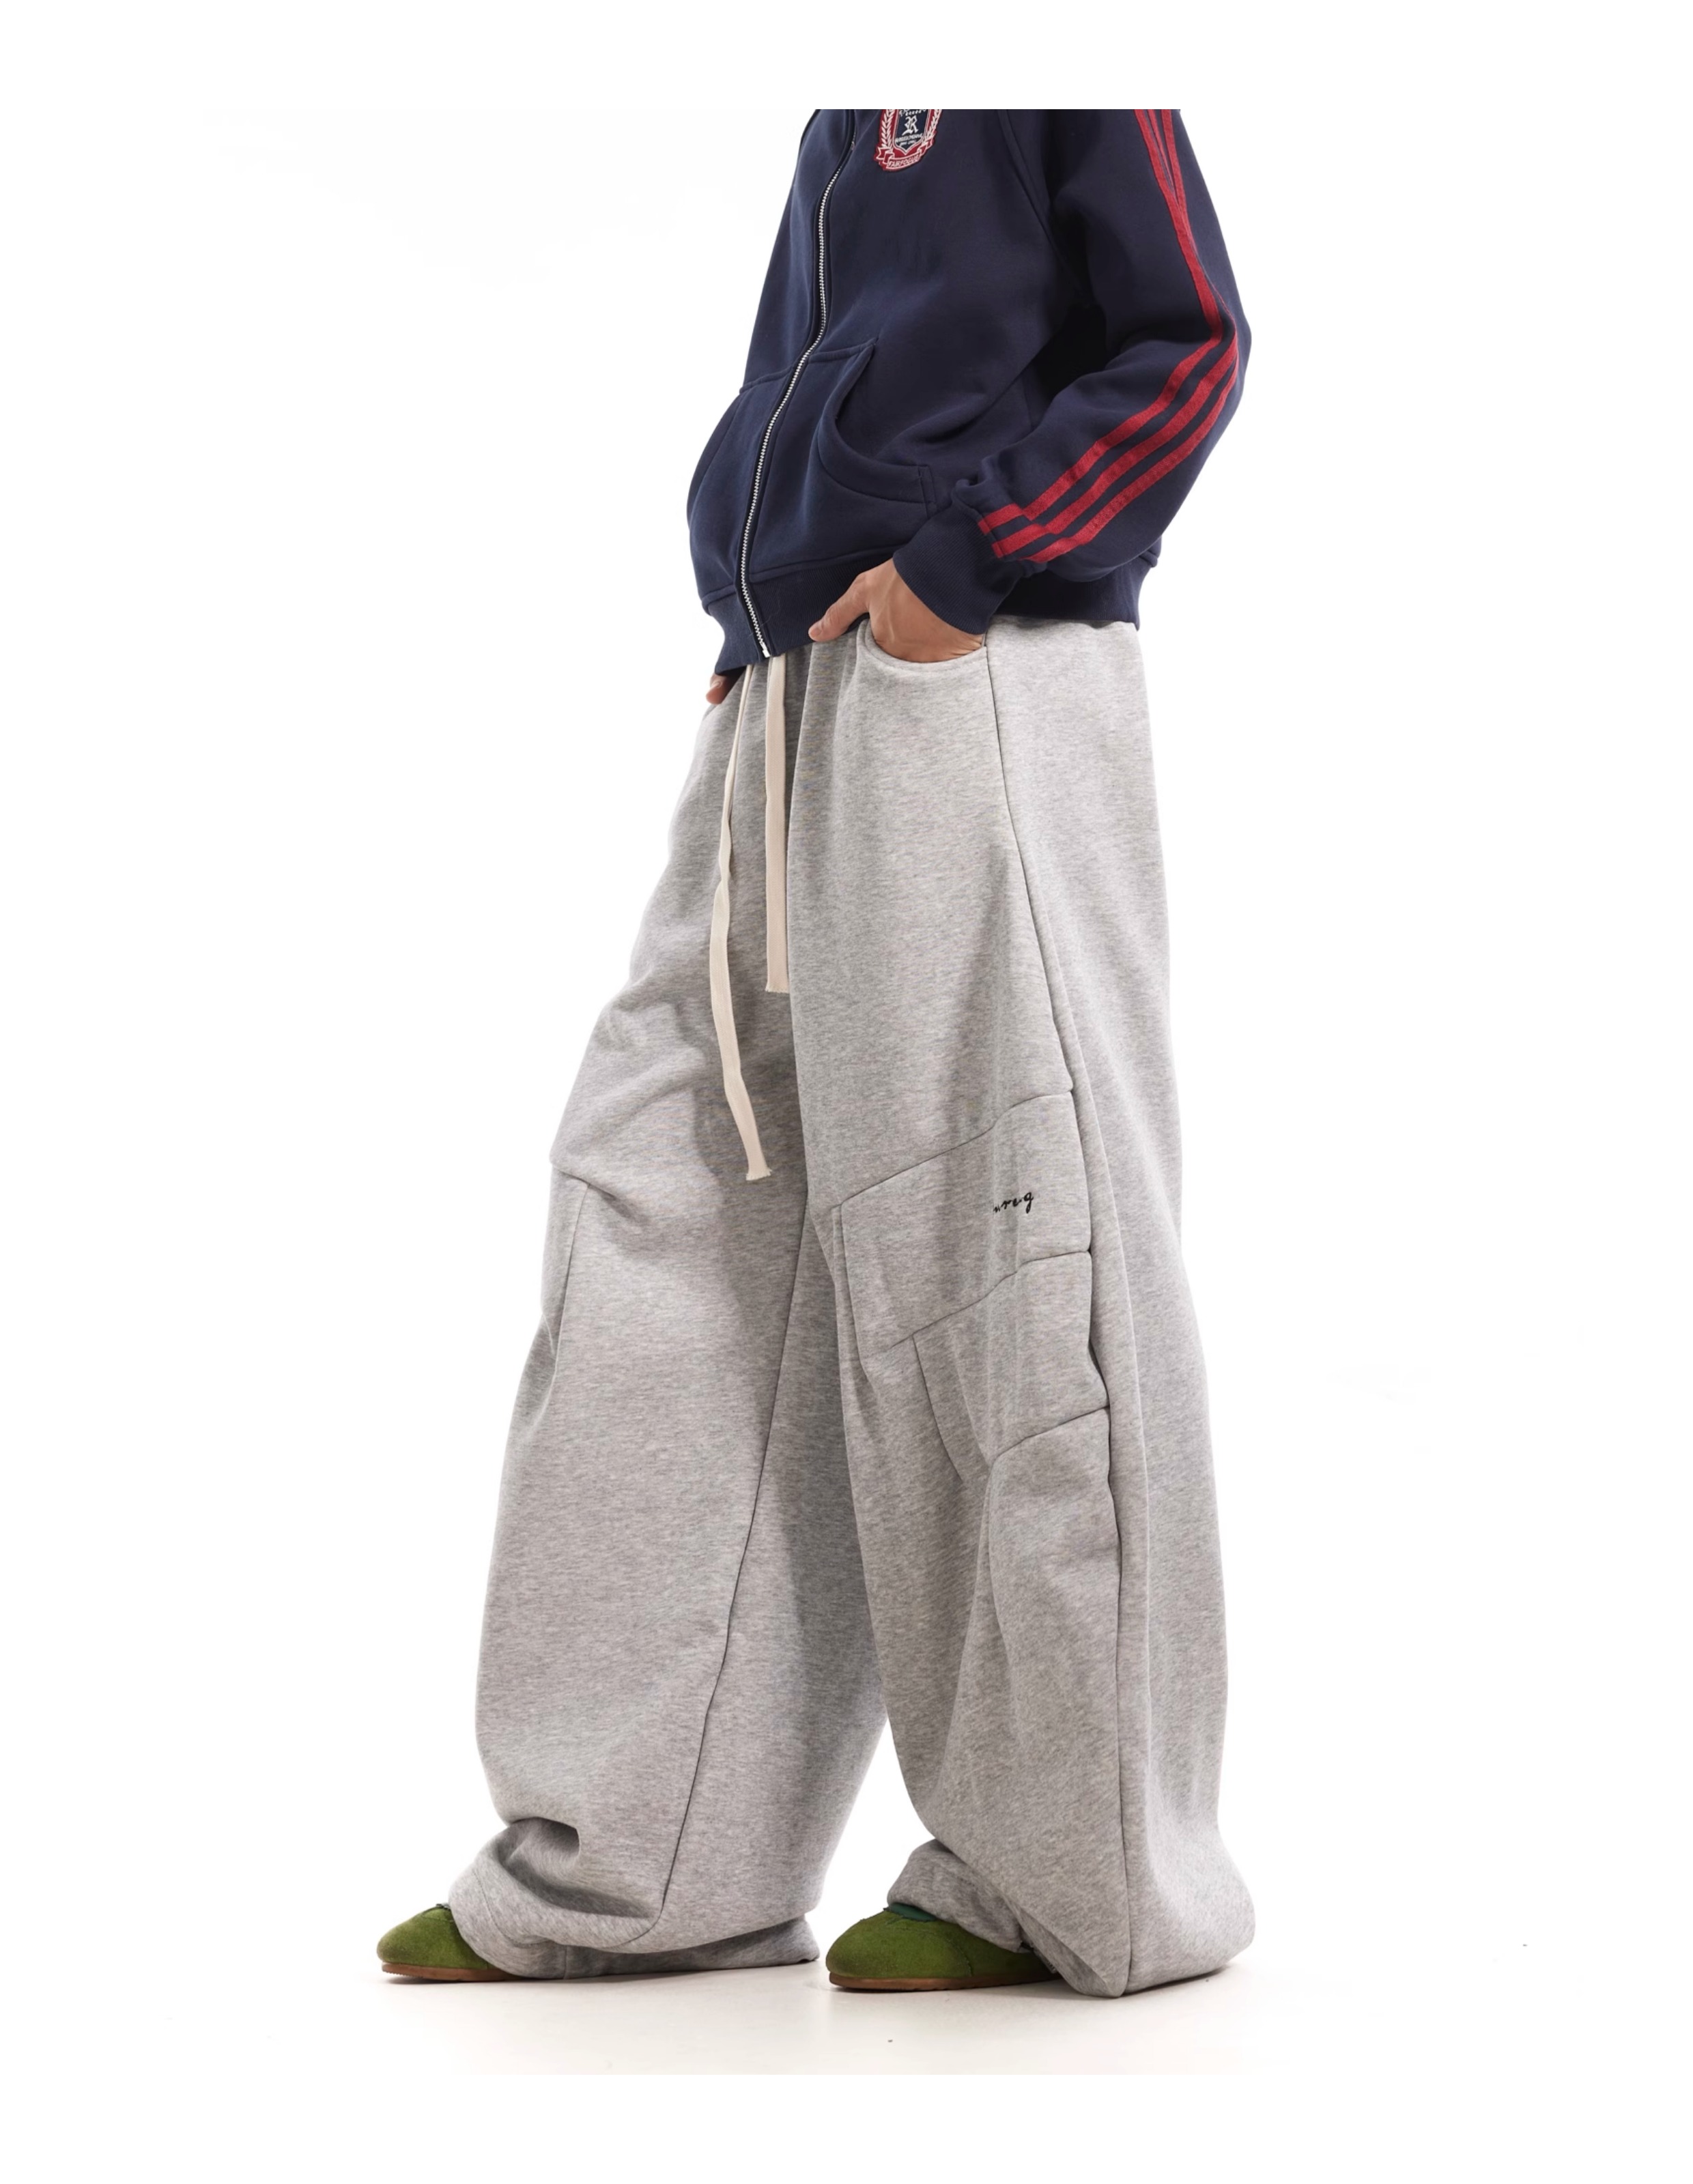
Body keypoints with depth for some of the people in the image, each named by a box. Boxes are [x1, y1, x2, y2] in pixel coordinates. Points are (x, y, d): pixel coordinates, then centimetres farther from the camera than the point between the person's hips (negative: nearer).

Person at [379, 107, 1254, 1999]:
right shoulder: (841, 128, 23)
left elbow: (1185, 347, -7)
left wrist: (961, 566, -14)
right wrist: (757, 641, 13)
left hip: (975, 698, -9)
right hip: (784, 712, 9)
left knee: (1001, 1251, -6)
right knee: (660, 1219, 3)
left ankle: (1084, 1884, 5)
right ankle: (630, 1862, 9)